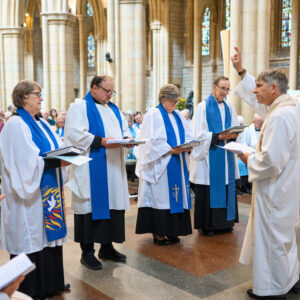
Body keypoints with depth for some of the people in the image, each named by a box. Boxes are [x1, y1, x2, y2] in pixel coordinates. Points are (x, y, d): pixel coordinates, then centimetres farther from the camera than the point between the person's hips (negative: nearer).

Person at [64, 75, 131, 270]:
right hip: (91, 169, -7)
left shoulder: (113, 109, 20)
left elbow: (124, 129, 23)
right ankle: (87, 251, 8)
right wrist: (101, 141, -23)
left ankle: (107, 247, 22)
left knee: (112, 204, 9)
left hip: (113, 169, 7)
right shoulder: (80, 108, -3)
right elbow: (75, 134, -16)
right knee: (91, 205, -3)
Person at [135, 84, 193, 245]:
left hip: (177, 162, 7)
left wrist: (187, 146, -6)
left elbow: (187, 135, 16)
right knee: (160, 196, -5)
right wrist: (171, 150, -20)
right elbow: (153, 141, -13)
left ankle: (171, 231, 15)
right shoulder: (154, 115, -6)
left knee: (175, 196, 6)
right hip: (160, 164, -7)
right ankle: (158, 233, 3)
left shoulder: (177, 116, 17)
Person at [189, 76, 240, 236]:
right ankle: (207, 225, 8)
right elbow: (200, 134, -10)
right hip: (209, 156, -5)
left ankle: (224, 222, 19)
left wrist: (233, 134, -10)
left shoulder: (229, 107, 13)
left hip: (226, 156, 5)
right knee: (209, 190, -2)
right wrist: (218, 136, -20)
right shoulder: (203, 107, -4)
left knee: (226, 188, 8)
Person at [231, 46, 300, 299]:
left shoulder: (279, 117, -25)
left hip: (274, 190, -10)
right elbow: (256, 101, 22)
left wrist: (249, 159, -11)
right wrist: (241, 70, 24)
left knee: (272, 237, 4)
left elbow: (271, 160, -30)